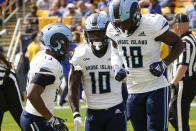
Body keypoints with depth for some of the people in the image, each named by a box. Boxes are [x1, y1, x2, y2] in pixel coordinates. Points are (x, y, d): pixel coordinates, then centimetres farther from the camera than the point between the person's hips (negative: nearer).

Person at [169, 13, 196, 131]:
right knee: (172, 117, 17)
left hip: (184, 84, -10)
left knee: (181, 121, -4)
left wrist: (172, 84, -24)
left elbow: (183, 67, -25)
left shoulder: (185, 42, -17)